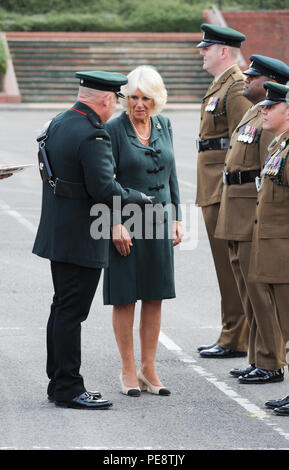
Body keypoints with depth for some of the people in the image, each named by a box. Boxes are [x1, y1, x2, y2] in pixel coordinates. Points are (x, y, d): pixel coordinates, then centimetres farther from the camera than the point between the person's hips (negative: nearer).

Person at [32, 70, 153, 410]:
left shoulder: (57, 124, 8)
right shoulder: (92, 136, -21)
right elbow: (104, 189, -25)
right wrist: (141, 199, -9)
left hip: (56, 235, 10)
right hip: (81, 239, -10)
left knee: (62, 308, 16)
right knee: (71, 313, -4)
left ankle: (59, 382, 23)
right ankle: (68, 389, 1)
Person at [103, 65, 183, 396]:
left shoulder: (163, 125, 6)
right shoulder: (113, 130, -10)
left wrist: (176, 219, 10)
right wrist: (116, 224, -16)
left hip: (159, 221, 5)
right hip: (126, 223, -5)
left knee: (155, 296, 7)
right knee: (125, 297, 2)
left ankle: (149, 368, 16)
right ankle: (129, 370, 12)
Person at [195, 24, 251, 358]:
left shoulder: (237, 87, -13)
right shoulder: (220, 87, 19)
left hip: (226, 190, -10)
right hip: (215, 192, 10)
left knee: (231, 264, -7)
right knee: (226, 264, 13)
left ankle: (236, 340, -3)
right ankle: (232, 334, 19)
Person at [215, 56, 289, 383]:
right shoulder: (252, 115, 17)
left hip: (258, 215, -10)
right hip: (238, 220, 10)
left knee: (261, 291, -6)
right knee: (248, 290, 14)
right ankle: (257, 359, 21)